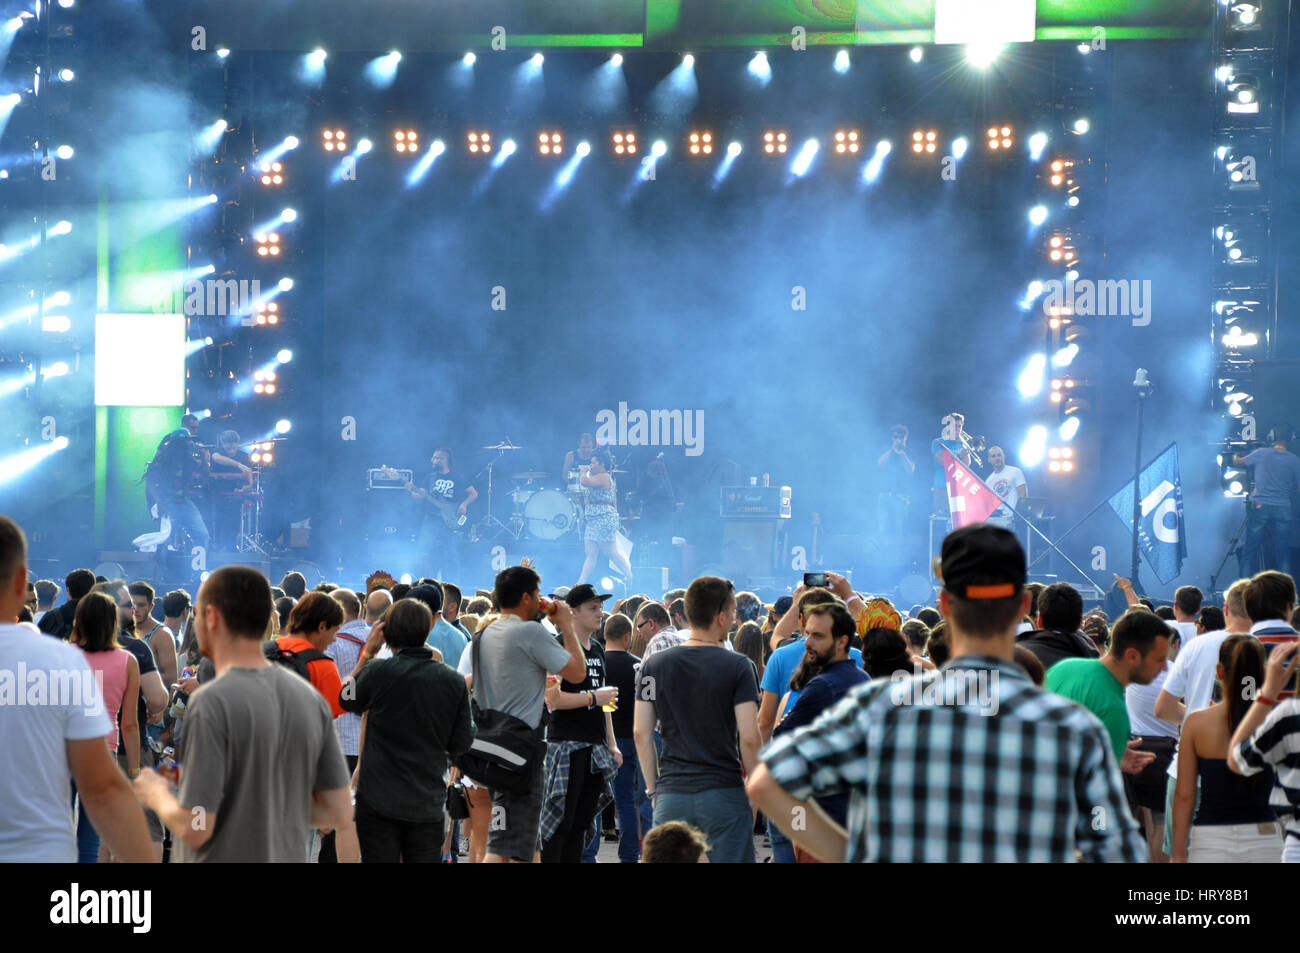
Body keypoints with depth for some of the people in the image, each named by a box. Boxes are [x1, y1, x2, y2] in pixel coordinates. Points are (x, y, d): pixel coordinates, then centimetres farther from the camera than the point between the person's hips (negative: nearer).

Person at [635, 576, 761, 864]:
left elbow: (641, 733, 4)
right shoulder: (737, 666, -6)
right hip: (724, 793, -3)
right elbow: (748, 737, -11)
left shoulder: (654, 665, 4)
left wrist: (653, 788, 11)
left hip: (670, 795, 3)